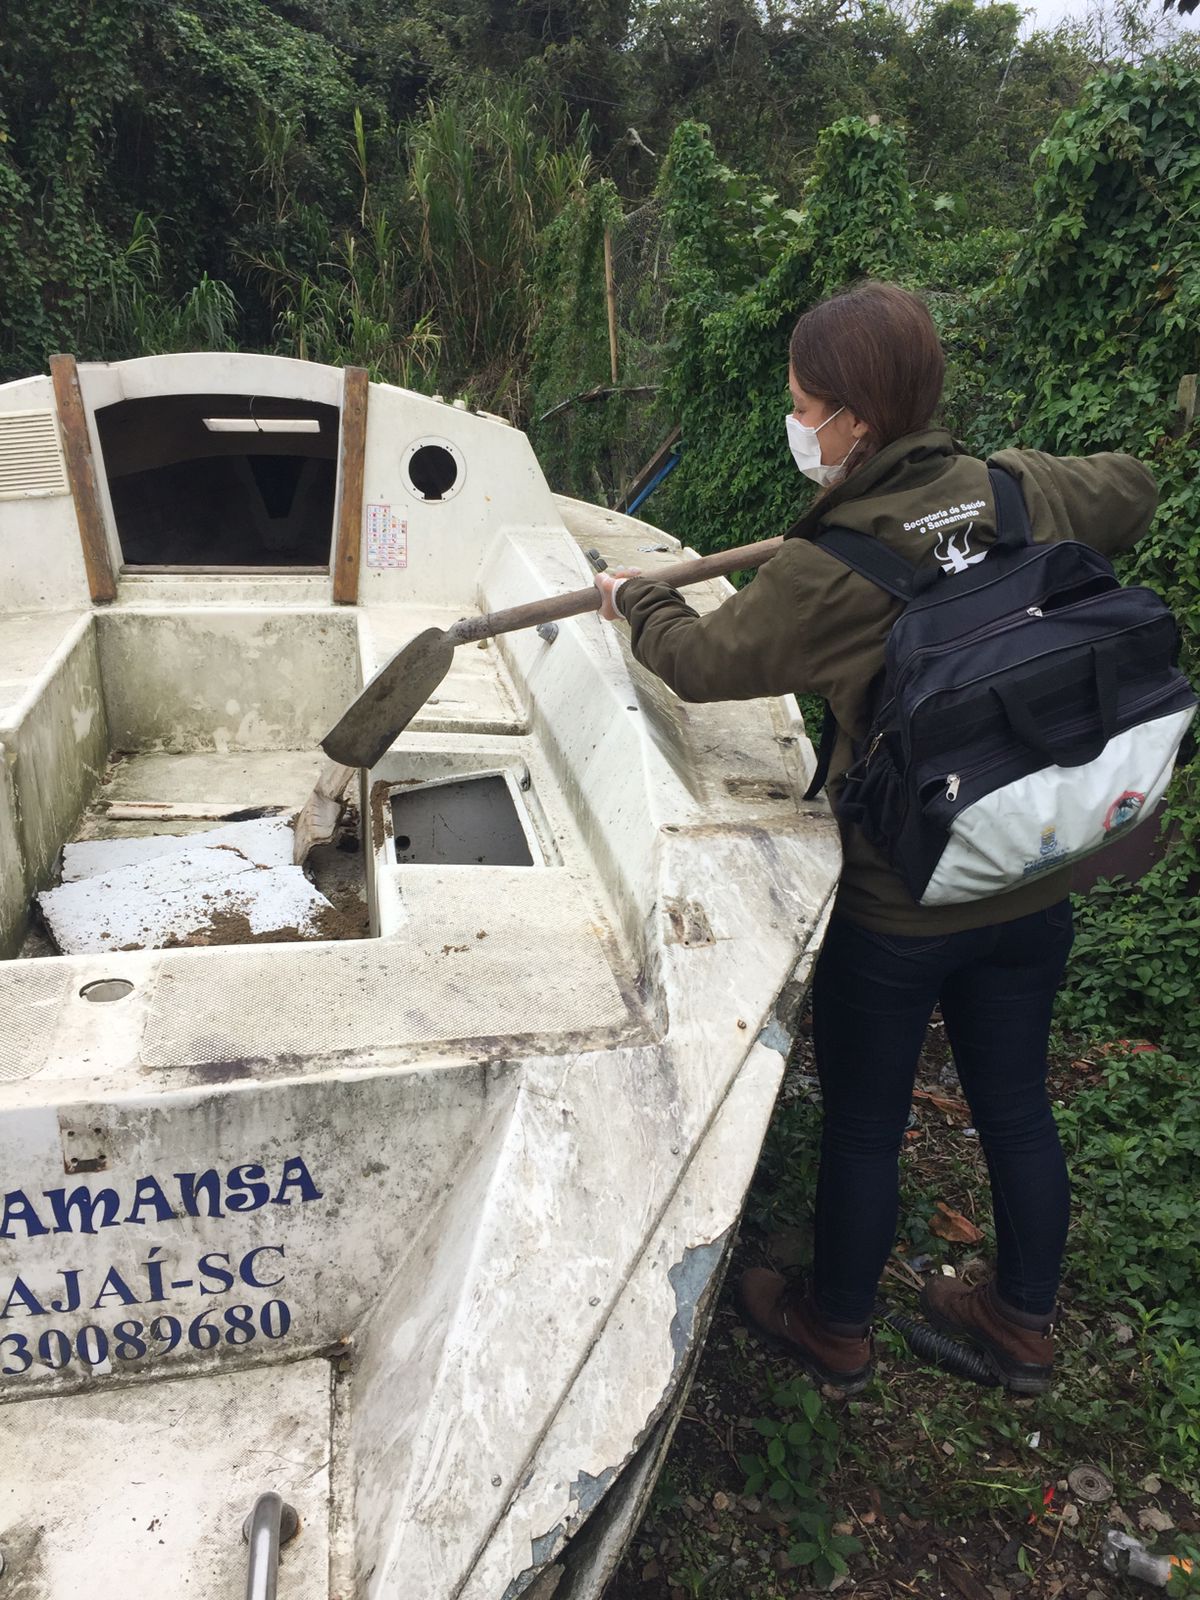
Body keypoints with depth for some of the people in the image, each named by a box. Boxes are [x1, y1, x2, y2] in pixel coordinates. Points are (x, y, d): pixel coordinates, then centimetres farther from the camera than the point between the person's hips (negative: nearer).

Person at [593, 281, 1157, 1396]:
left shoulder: (831, 573, -22)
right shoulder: (1019, 496, -5)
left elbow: (704, 660, -7)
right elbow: (1129, 491, 18)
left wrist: (634, 600, 12)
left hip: (894, 908, -5)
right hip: (1035, 887, 6)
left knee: (862, 1125, 16)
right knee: (1016, 1106, 22)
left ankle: (836, 1328, 40)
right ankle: (1024, 1326, 45)